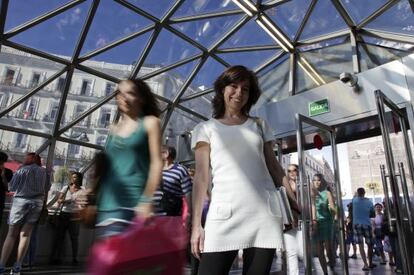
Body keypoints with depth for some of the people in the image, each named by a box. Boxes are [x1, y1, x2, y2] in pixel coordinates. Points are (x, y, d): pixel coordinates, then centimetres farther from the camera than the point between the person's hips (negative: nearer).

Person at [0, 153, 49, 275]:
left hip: (21, 200, -2)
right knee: (25, 234, 3)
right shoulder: (43, 171, 8)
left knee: (11, 234, 4)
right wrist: (44, 203, 18)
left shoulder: (22, 170, 0)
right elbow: (47, 188, 10)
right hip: (37, 202, 2)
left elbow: (11, 187, 3)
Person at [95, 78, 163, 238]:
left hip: (132, 203, -6)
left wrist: (146, 200, -15)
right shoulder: (114, 129, 17)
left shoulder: (150, 122, 2)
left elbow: (157, 163, -6)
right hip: (107, 203, 6)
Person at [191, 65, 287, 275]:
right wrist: (196, 224, -3)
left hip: (264, 213, 3)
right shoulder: (206, 128, 11)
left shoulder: (260, 126, 18)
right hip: (225, 214, -2)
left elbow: (273, 167, 15)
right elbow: (201, 177, 4)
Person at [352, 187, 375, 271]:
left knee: (361, 245, -2)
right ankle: (370, 264, 26)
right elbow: (373, 215, 9)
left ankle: (366, 264, -10)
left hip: (357, 224, -1)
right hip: (367, 224, 1)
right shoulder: (369, 201, 0)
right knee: (370, 245, 15)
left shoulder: (354, 200, -3)